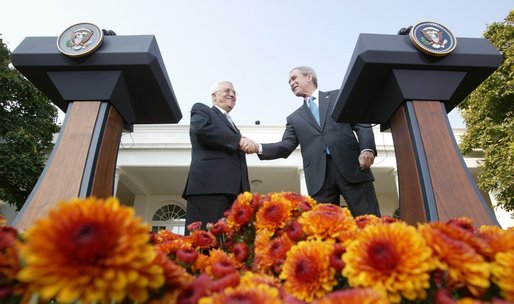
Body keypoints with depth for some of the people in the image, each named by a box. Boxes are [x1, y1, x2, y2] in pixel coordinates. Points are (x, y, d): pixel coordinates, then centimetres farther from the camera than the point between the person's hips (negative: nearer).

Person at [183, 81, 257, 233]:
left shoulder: (232, 124, 35)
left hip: (234, 189, 6)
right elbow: (201, 129, -8)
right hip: (209, 184, -6)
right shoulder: (201, 110, 15)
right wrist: (239, 141, -9)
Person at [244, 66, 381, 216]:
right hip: (319, 176, 2)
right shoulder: (295, 118, 21)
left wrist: (367, 148, -11)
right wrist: (259, 147, -8)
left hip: (352, 166, -1)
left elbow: (362, 124, 8)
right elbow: (286, 146, 9)